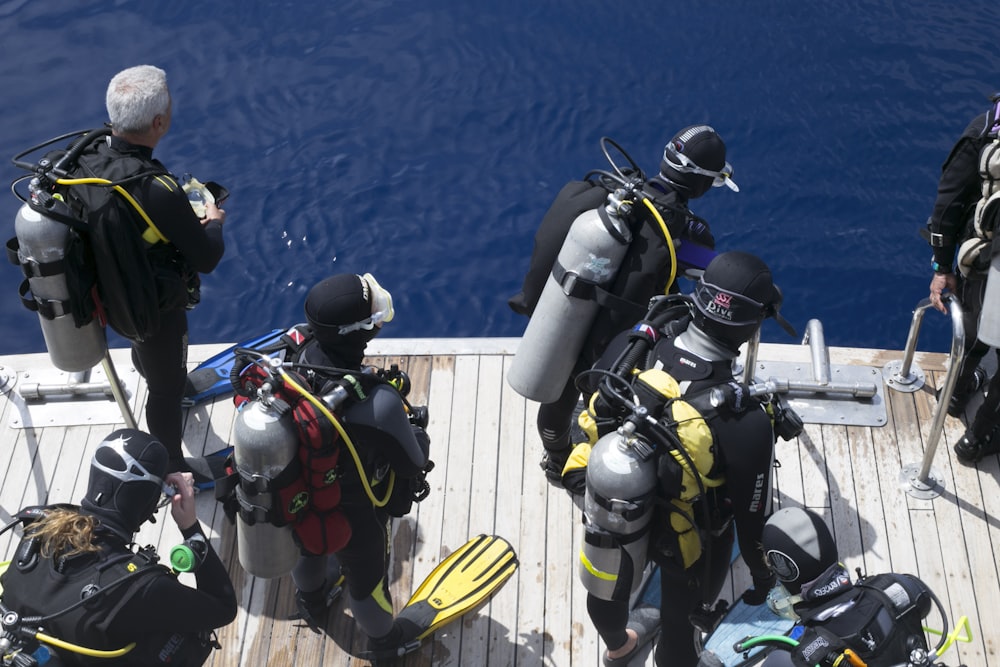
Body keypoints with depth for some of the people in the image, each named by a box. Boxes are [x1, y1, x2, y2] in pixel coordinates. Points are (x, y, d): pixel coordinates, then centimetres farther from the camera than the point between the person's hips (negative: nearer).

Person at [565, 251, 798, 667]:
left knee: (607, 589, 34)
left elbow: (593, 397, -7)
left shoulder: (630, 348, -28)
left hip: (603, 509, 5)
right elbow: (752, 513, -22)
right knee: (677, 614, 27)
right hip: (681, 535, -4)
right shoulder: (746, 423, -38)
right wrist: (761, 573, -2)